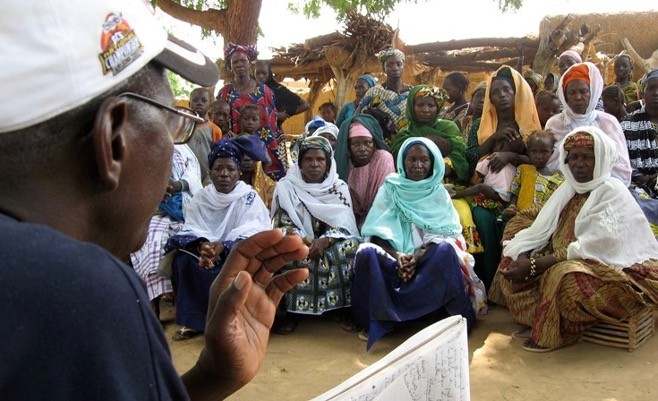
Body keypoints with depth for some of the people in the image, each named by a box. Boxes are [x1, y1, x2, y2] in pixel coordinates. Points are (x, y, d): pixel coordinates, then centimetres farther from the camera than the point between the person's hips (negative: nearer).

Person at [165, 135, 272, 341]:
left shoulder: (250, 198, -5)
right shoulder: (201, 198, 5)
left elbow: (251, 238, -16)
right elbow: (191, 231, -4)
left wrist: (223, 247, -34)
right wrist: (202, 245, -29)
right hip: (204, 252, 3)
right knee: (183, 260, -24)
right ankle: (192, 321, -14)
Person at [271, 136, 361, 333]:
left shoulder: (339, 187, 3)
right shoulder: (286, 186, 0)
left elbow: (344, 224, -6)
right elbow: (283, 224, -6)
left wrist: (324, 241, -24)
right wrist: (302, 239, -26)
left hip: (332, 243, 1)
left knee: (350, 247, -30)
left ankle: (347, 307, -14)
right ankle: (291, 310, -16)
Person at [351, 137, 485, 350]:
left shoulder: (439, 192, 10)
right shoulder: (390, 188, 9)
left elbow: (443, 233, -2)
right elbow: (377, 231, 0)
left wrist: (418, 257, -21)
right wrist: (396, 256, -20)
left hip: (428, 258, 0)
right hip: (393, 255, 0)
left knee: (445, 251, -33)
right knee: (366, 253, -31)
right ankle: (378, 319, -20)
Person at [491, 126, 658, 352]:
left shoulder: (612, 192, -16)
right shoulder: (569, 188, 7)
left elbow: (588, 249, -25)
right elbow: (539, 230, 2)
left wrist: (533, 265, -27)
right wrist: (522, 257, -19)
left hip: (615, 268, -8)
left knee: (565, 276, -36)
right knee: (511, 264, -2)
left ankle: (556, 334, -10)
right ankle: (538, 322, 2)